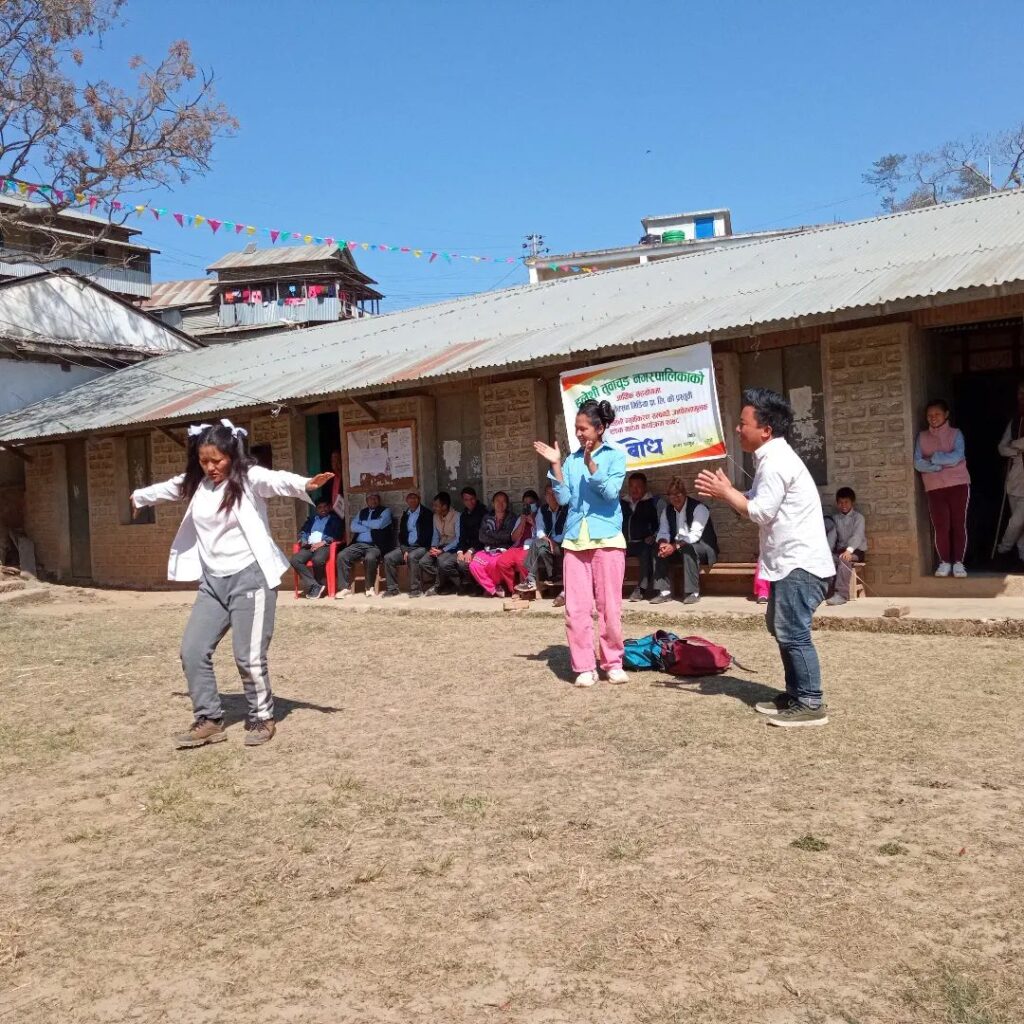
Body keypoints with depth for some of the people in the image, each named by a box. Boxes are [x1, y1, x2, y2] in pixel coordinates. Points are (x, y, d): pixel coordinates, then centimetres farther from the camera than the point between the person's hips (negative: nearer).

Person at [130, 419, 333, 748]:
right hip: (212, 581, 7)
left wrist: (304, 485, -55)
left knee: (248, 655, -5)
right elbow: (166, 488, 29)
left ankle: (262, 718, 16)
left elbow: (277, 480, -33)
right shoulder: (194, 482, 8)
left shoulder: (249, 477, -11)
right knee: (192, 650, 4)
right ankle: (209, 719, 18)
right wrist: (139, 497, 49)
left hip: (250, 577, -7)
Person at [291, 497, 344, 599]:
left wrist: (322, 542, -13)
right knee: (294, 560, -27)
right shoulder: (311, 519, 30)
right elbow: (303, 531, 23)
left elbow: (338, 534, 0)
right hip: (309, 546, 4)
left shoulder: (335, 519, 15)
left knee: (318, 560, -39)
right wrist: (303, 540, -1)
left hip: (324, 546, -4)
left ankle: (310, 586, -16)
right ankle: (315, 586, -27)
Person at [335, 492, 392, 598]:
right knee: (342, 556, -22)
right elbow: (353, 527, 7)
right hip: (358, 545, 4)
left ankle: (370, 587, -17)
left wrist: (363, 523, 7)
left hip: (375, 546, -4)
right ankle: (345, 587, -17)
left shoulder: (385, 511, 10)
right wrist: (371, 528, -2)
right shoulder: (361, 512, 23)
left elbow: (378, 524, -8)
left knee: (370, 558, -37)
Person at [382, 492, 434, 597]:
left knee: (412, 557, -36)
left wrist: (409, 552, -13)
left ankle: (414, 589, -28)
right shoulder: (405, 515, 17)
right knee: (388, 557, -16)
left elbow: (428, 535, -8)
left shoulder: (426, 514, 0)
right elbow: (401, 535, 15)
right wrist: (404, 550, -5)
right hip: (406, 547, 6)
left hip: (421, 547, -5)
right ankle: (392, 589, -11)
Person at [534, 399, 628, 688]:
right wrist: (555, 465, -5)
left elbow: (611, 492, -13)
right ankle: (584, 667, 8)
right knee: (576, 608, 0)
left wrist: (591, 464, -23)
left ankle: (613, 663, 14)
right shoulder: (572, 459, 10)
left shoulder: (615, 455, 0)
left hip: (606, 538, -3)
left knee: (609, 606, 1)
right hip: (575, 539, 3)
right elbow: (563, 498, 3)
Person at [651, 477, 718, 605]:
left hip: (703, 547, -6)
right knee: (659, 550, -17)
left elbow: (695, 535, -26)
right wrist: (663, 543, -24)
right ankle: (664, 592, -17)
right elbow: (663, 532, 1)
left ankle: (693, 592, -31)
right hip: (678, 548, 6)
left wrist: (675, 546, -36)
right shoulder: (667, 510, 4)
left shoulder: (698, 508, -17)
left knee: (688, 549, -37)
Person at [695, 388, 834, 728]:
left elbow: (760, 512, -20)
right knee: (780, 627, 17)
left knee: (793, 632, -8)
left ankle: (811, 704, -2)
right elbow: (759, 502, 16)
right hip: (791, 561, 11)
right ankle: (796, 694, 25)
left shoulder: (775, 461, -18)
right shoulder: (773, 458, 15)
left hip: (800, 563, -11)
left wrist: (725, 492, -9)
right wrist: (726, 491, 3)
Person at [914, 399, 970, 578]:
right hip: (934, 488, 1)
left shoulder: (955, 433, 3)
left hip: (958, 484, -1)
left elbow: (957, 457, -14)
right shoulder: (922, 437, 8)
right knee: (940, 526, -5)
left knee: (959, 524, 0)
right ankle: (944, 562, 6)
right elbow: (918, 463, -5)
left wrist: (934, 458, -9)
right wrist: (941, 465, -14)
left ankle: (958, 562, 7)